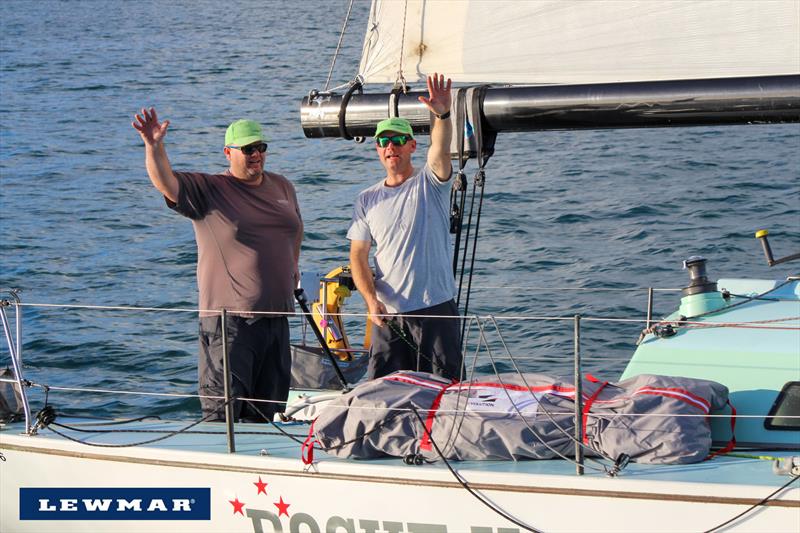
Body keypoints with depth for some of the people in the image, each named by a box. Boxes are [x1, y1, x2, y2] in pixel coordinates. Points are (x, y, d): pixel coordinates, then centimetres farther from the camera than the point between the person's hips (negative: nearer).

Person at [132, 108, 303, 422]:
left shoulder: (282, 187, 13)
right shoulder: (207, 190, -4)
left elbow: (296, 227, 32)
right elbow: (166, 183, -21)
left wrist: (293, 267, 30)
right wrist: (154, 148, -37)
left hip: (277, 315, 6)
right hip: (229, 319, -6)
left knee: (267, 410, 12)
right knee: (222, 410, -10)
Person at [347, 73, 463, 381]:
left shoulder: (429, 184, 1)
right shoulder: (367, 201, 10)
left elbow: (440, 150, -21)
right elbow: (358, 257, 7)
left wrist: (442, 115, -41)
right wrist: (372, 301, -9)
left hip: (436, 309, -2)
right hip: (388, 314, 3)